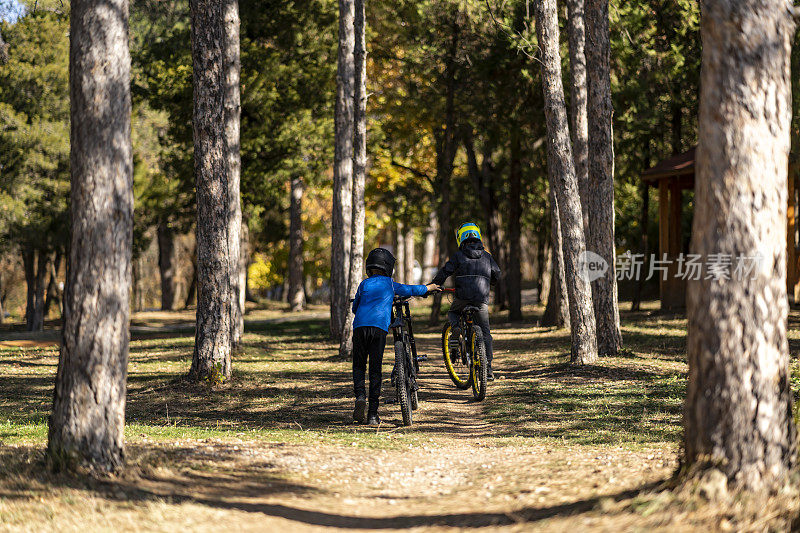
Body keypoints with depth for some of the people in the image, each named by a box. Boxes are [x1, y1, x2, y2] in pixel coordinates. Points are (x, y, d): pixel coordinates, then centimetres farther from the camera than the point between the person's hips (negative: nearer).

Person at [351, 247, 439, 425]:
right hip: (379, 327, -1)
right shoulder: (389, 284, 15)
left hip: (360, 326, 1)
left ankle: (360, 396, -14)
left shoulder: (364, 284, 19)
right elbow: (410, 290, 27)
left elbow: (355, 307, 28)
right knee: (375, 369, 3)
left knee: (359, 366, 15)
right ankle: (373, 415, 0)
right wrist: (428, 288, 45)